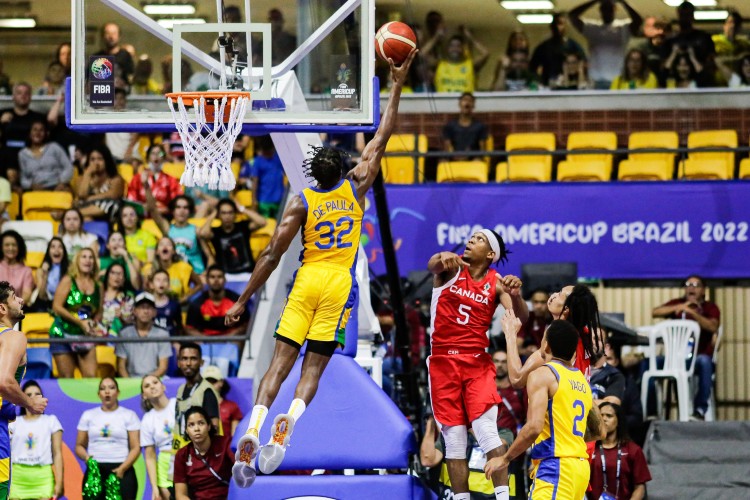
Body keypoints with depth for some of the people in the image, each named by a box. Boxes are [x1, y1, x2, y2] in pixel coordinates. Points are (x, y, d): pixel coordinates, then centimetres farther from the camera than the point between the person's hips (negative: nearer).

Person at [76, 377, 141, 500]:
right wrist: (86, 457, -9)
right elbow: (80, 445, 14)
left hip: (121, 472, -2)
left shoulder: (129, 415, 6)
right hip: (94, 471, 2)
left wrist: (122, 468, -15)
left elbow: (135, 448, 0)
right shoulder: (88, 415, 14)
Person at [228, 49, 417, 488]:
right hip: (339, 285, 0)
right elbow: (382, 139, 12)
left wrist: (243, 300, 1)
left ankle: (252, 431, -21)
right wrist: (397, 87, 18)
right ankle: (287, 424, -29)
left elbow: (272, 255, -3)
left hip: (307, 281, 0)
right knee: (314, 368, -1)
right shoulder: (355, 188, 3)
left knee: (280, 363, -1)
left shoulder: (301, 203, 0)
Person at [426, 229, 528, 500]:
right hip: (442, 361, 1)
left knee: (486, 429, -16)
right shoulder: (452, 268, 2)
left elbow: (521, 317, -9)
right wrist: (443, 259, -45)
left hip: (477, 363, -1)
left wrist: (515, 295, -32)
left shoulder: (496, 283, 2)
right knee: (453, 437, 1)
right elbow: (432, 265, -21)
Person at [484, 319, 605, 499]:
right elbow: (598, 432, 27)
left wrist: (505, 459, -8)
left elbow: (534, 427, -18)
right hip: (580, 466, 9)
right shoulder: (582, 381, 17)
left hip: (556, 466, -9)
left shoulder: (543, 374, -7)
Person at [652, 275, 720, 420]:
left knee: (704, 361, -38)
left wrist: (693, 313, -26)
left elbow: (713, 327, -15)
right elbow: (655, 313, -3)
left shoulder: (710, 308, 6)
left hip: (699, 357, -2)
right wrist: (679, 308, -16)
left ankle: (700, 410, -33)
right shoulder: (677, 303, 13)